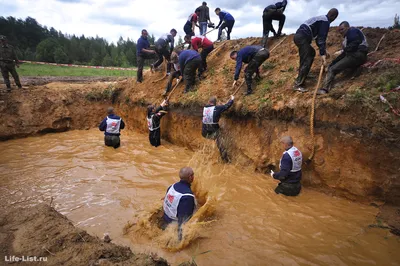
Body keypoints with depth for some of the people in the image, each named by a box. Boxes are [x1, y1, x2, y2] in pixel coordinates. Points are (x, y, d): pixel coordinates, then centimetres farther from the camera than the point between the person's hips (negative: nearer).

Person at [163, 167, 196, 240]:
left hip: (166, 221, 8)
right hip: (175, 225, -8)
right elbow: (184, 217, -32)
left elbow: (165, 202, 6)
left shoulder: (173, 186, -9)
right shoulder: (187, 196, -35)